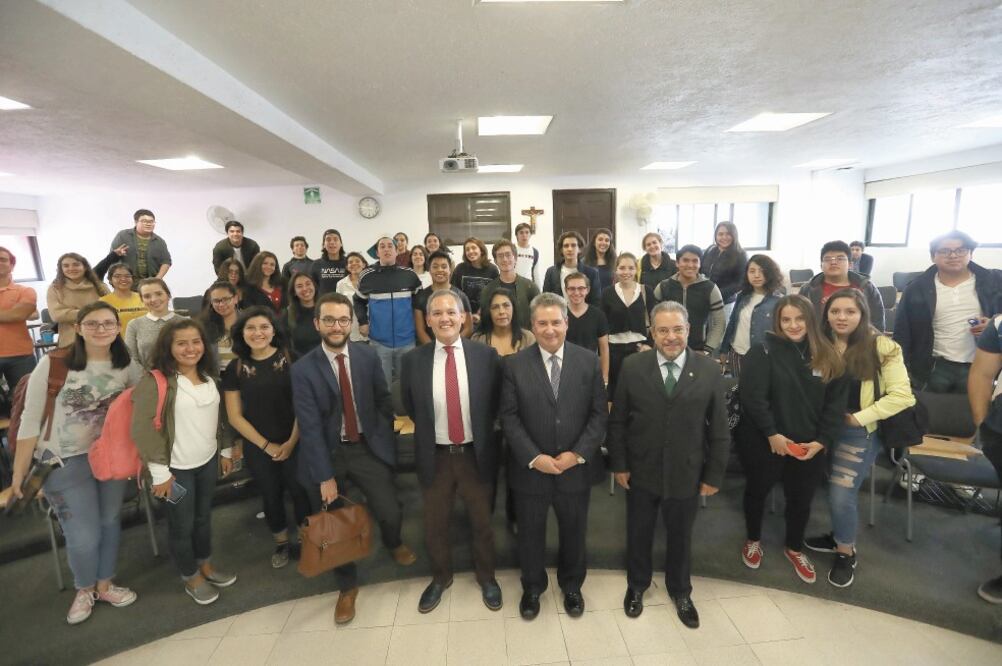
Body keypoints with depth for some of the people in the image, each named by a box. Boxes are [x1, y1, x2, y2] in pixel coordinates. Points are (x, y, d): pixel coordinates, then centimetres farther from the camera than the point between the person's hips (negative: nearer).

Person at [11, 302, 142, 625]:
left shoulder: (127, 365, -6)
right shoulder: (53, 364, -16)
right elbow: (30, 420, -10)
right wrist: (19, 472, -6)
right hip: (65, 462, -3)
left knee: (110, 523, 16)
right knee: (83, 536, 3)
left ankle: (104, 585, 41)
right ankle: (84, 589, 35)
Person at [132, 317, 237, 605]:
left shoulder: (209, 377, 3)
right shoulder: (154, 382, -18)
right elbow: (143, 429, -19)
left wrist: (226, 449, 13)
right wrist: (159, 471, -18)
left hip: (208, 460, 6)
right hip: (177, 467, -5)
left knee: (204, 516, 21)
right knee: (182, 524, 11)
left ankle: (206, 565, 42)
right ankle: (191, 578, 33)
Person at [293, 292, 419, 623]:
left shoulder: (368, 355, -5)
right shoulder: (303, 369, -13)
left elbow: (383, 401, 5)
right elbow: (310, 426, -14)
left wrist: (386, 439, 0)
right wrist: (325, 475, -15)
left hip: (367, 448, 1)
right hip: (327, 452, -1)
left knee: (391, 512, -4)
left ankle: (393, 544, 35)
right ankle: (347, 586, 37)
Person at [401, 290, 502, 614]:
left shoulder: (485, 355, -10)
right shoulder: (413, 360, -8)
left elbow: (495, 404, 1)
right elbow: (410, 408, 5)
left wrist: (480, 434, 2)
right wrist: (431, 430, 7)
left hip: (476, 454, 0)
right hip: (435, 456, 1)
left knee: (482, 522, 20)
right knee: (435, 525, 20)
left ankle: (486, 577, 46)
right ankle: (441, 577, 47)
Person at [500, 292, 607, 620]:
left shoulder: (589, 361, -5)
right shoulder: (514, 364, -8)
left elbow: (599, 413, -4)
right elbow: (509, 417, -8)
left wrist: (578, 454, -14)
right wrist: (534, 458, -16)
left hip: (576, 467, 1)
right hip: (530, 468, -1)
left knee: (573, 531, 21)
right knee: (530, 533, 18)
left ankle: (571, 585, 48)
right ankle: (532, 587, 45)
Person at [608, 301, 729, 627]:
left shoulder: (709, 370, -9)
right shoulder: (632, 366, -10)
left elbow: (719, 430, -3)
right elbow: (617, 421, -5)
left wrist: (714, 475, -2)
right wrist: (619, 465, -5)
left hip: (686, 475, 1)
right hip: (641, 473, 0)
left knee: (681, 536, 21)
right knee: (638, 534, 19)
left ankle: (680, 592, 47)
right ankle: (636, 586, 45)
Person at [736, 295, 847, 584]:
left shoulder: (828, 357, 0)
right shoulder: (764, 352, -14)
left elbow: (836, 402, 0)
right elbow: (752, 396, -19)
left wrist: (822, 441, -8)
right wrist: (772, 434, -19)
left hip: (808, 446, 4)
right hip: (764, 442, -3)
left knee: (801, 498, 18)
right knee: (757, 491, 17)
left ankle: (794, 548, 44)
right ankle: (753, 540, 42)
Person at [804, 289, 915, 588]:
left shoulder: (881, 347, -11)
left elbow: (901, 395, -13)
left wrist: (858, 418, -15)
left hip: (860, 432, -4)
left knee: (842, 494, -5)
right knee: (834, 489, 12)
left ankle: (846, 553, 19)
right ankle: (838, 536, 37)